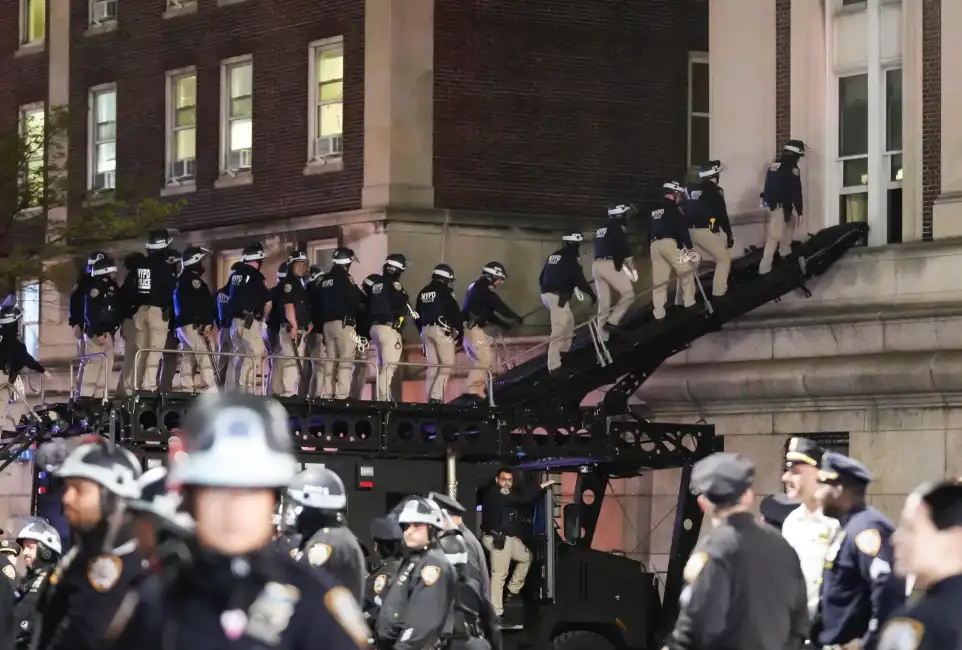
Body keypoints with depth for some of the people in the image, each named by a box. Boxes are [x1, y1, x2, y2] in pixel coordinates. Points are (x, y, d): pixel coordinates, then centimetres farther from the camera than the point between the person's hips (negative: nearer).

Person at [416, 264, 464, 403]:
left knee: (432, 365, 11)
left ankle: (429, 398, 10)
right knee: (447, 365, -5)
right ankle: (436, 396, -17)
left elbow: (417, 316, 18)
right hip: (442, 330, -7)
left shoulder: (423, 293, 15)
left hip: (426, 330, 7)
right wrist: (460, 332, -2)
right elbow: (455, 313, -10)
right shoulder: (445, 292, -6)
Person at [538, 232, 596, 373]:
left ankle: (563, 352, 30)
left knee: (568, 321, 25)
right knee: (559, 330, -11)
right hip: (558, 296, -9)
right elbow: (579, 279, -12)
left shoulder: (553, 256, 18)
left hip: (547, 294, 9)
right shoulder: (571, 257, -7)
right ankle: (554, 365, -17)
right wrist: (592, 294, -1)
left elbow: (542, 278, 23)